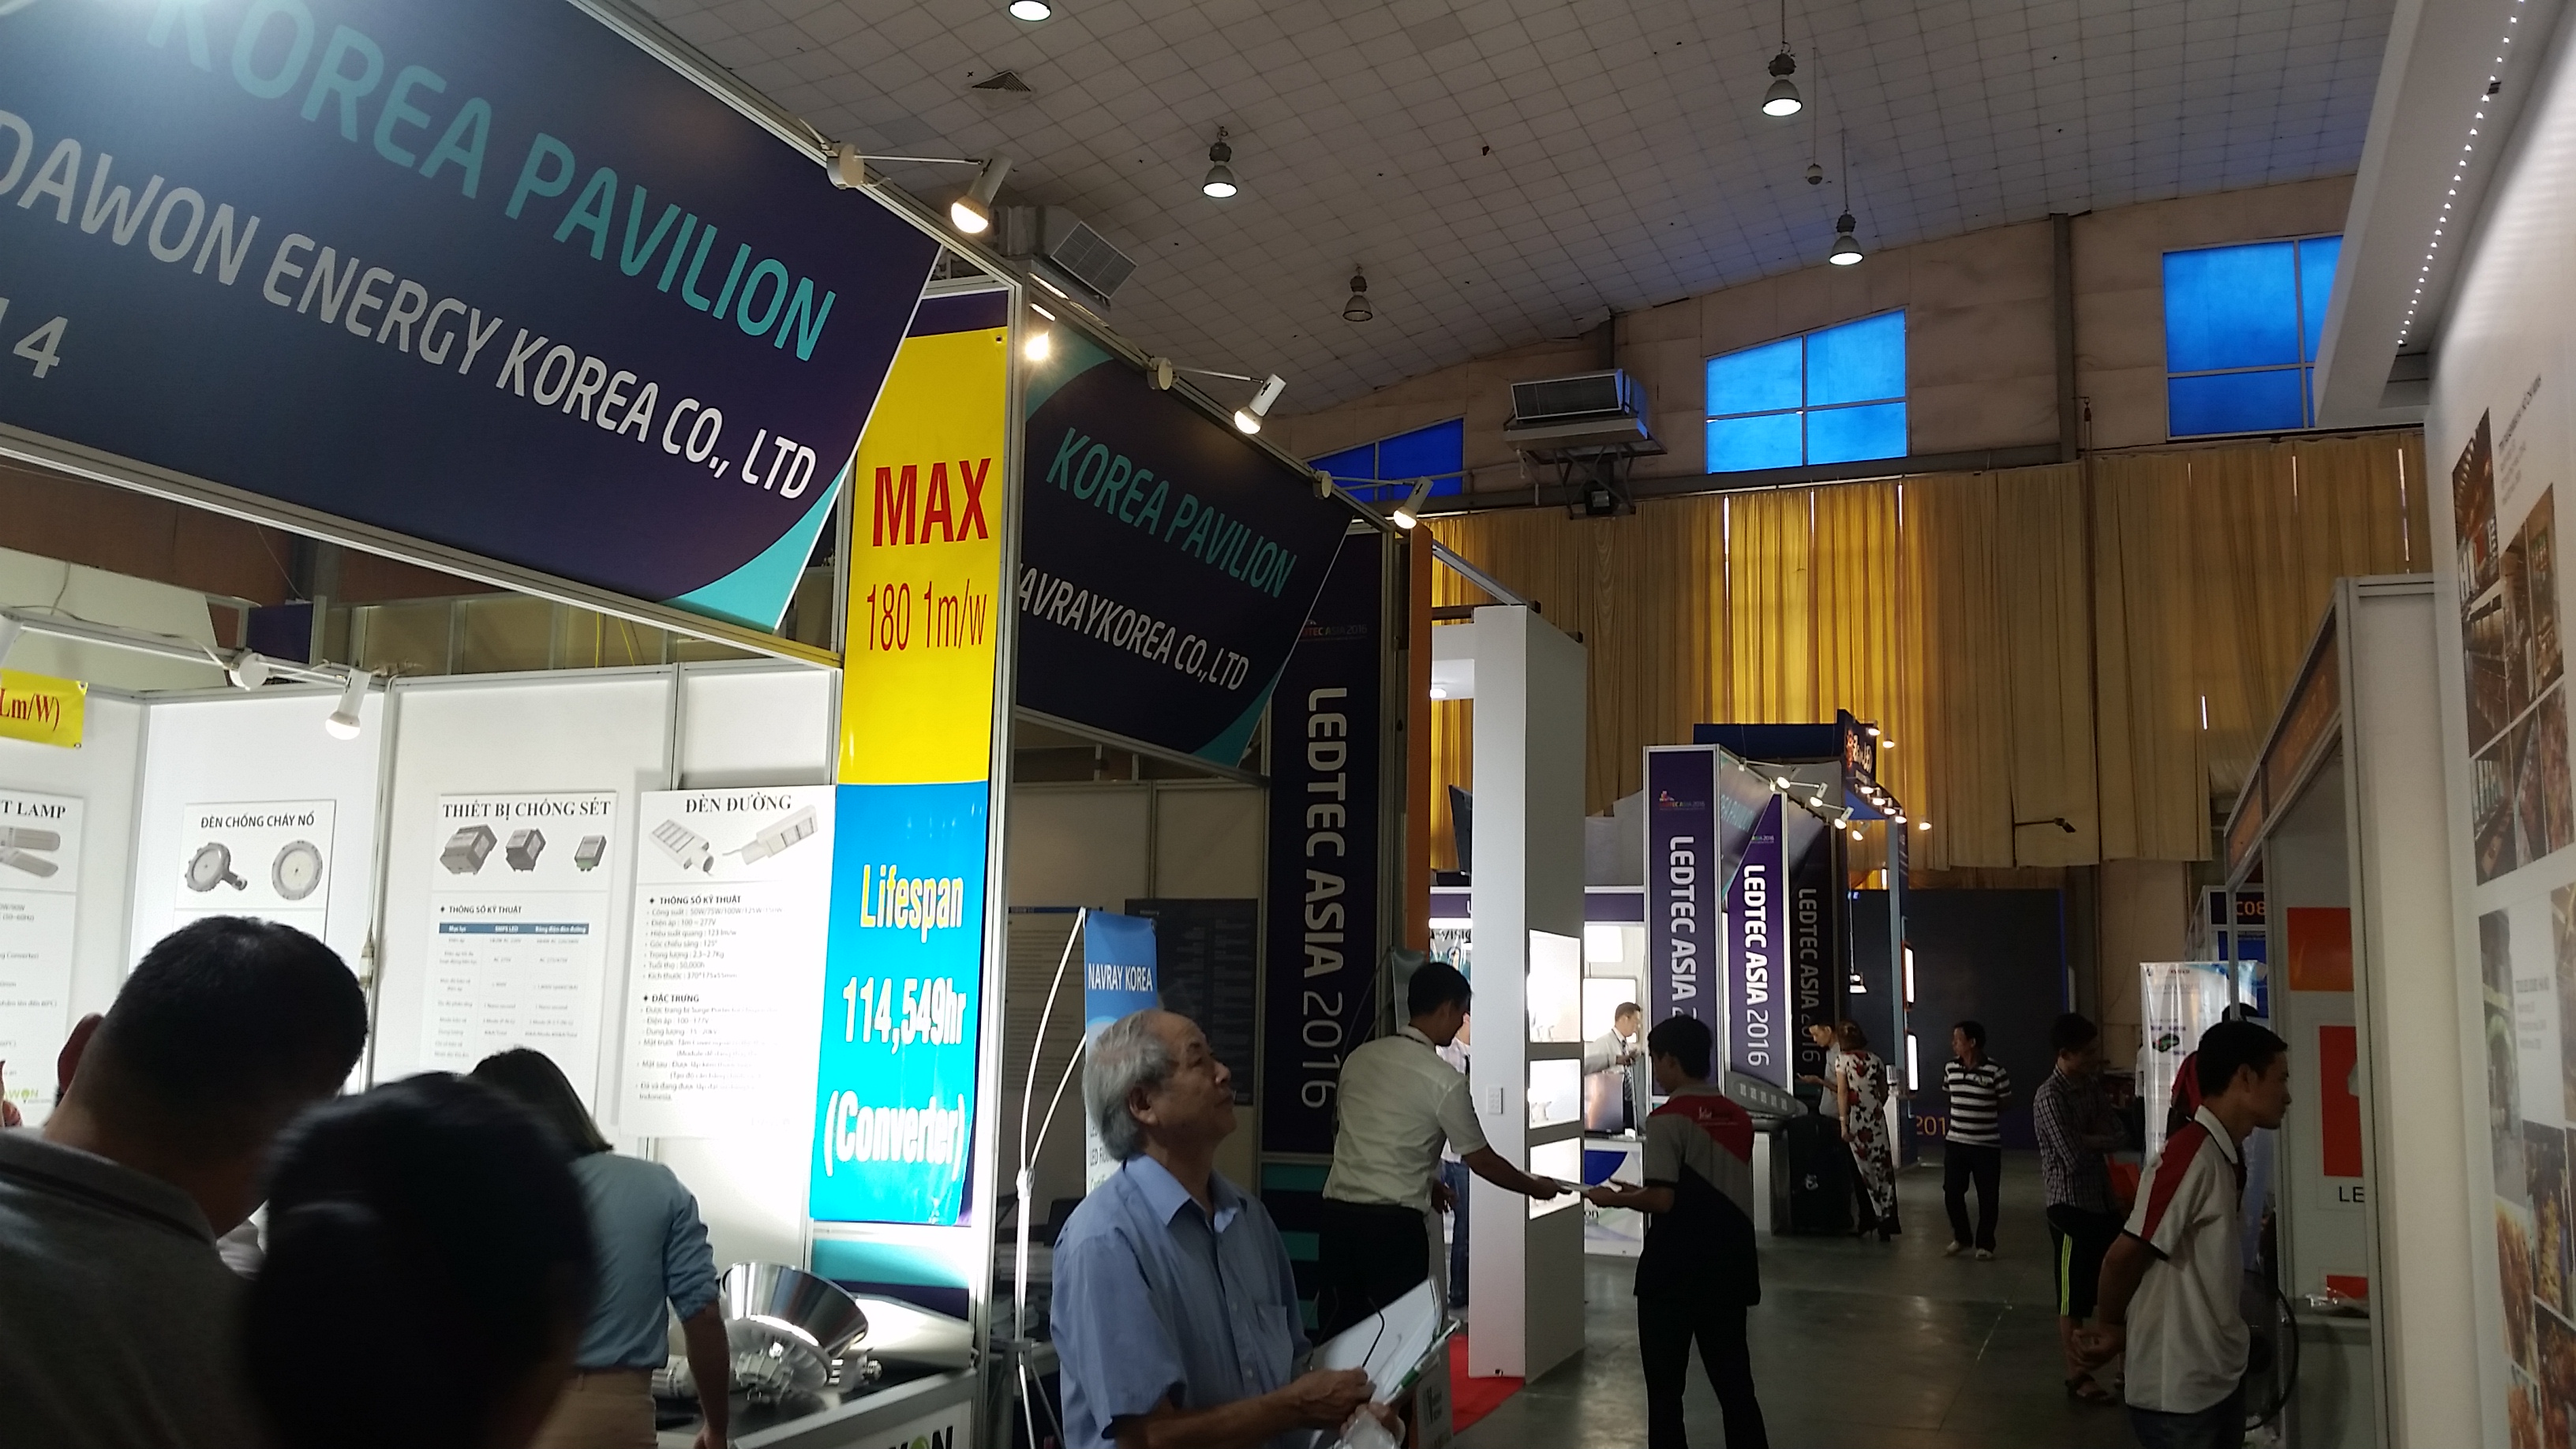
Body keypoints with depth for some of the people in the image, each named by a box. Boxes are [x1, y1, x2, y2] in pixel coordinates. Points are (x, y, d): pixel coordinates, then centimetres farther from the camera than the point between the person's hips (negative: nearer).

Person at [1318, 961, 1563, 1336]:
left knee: (1337, 1335, 9)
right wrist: (1535, 1187, 19)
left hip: (1337, 1212, 6)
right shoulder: (1444, 1081, -9)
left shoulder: (1360, 1057, 9)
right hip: (1393, 1223, -6)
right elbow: (1482, 1161, 1)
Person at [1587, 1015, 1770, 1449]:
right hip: (1728, 1267, 6)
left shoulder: (1667, 1119, -13)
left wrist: (1617, 1198, -2)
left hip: (1674, 1271, -6)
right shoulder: (1739, 1118, 8)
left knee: (1665, 1385, 6)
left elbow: (1663, 1200, -20)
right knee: (1734, 1382, 11)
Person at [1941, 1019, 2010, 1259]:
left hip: (1987, 1145, -4)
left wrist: (1983, 1116, -2)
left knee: (1987, 1197, 5)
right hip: (1955, 1143, 4)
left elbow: (2005, 1104, -3)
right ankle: (1961, 1238, 27)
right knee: (1951, 1193, 7)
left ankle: (1985, 1244, 20)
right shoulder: (1950, 1069, 1)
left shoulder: (1996, 1072, -14)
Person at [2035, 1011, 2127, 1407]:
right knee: (2075, 1297, 3)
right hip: (2072, 1205, -8)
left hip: (2103, 1199, 8)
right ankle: (2077, 1376, 15)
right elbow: (2074, 1156, -23)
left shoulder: (2091, 1085, 7)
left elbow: (2115, 1136, 2)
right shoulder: (2049, 1097, -19)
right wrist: (2098, 1140, -5)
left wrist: (2086, 1138, -16)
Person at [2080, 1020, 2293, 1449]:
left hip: (2220, 1378, 8)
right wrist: (2109, 1327, -5)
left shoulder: (2228, 1156, 7)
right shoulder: (2192, 1154, -22)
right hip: (2179, 1391, -8)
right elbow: (2124, 1256, -21)